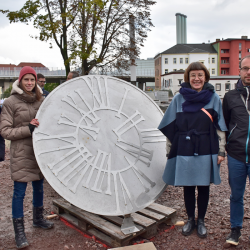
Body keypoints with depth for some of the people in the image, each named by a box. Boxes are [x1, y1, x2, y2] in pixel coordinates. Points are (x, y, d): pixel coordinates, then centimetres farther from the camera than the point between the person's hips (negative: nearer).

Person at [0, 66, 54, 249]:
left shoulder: (41, 100, 6)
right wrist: (28, 129, -18)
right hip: (21, 153, -5)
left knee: (39, 186, 17)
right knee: (19, 192, 0)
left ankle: (38, 219, 38)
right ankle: (19, 231, 14)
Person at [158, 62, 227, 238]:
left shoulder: (213, 98, 2)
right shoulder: (179, 99, 2)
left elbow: (220, 127, 3)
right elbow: (170, 127, 5)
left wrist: (221, 151, -1)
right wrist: (169, 150, 4)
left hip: (205, 151, 0)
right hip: (184, 150, 0)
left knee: (203, 187, 10)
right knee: (188, 187, 10)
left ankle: (201, 221, 29)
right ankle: (190, 220, 30)